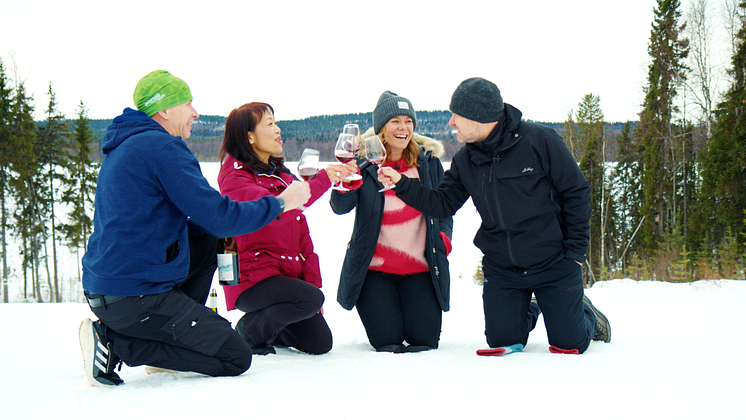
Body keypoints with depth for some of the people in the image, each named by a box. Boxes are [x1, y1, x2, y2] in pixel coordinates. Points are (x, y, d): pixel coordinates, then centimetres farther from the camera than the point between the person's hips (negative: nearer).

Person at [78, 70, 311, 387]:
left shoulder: (123, 148, 18)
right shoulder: (163, 148, -14)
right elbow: (219, 217, -16)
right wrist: (281, 203, -2)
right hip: (135, 298, -10)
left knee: (208, 242, 24)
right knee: (236, 357, -5)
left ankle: (169, 344, 13)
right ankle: (114, 342, -8)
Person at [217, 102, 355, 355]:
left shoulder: (281, 174, 16)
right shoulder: (235, 177, -11)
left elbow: (301, 233, 14)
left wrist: (313, 280, 5)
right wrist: (323, 180, -34)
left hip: (289, 274, 8)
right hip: (252, 277, -8)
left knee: (320, 343, 0)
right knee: (311, 299, -30)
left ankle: (268, 328, 26)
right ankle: (250, 330, -5)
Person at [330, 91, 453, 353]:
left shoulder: (427, 160, 3)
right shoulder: (363, 160, -5)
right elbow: (341, 207, -18)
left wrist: (443, 235, -5)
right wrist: (347, 181, -38)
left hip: (420, 267, 2)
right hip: (374, 267, -2)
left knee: (425, 337, -8)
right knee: (386, 340, -11)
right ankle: (378, 302, 24)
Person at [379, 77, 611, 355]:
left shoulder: (540, 141, -15)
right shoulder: (465, 161, 0)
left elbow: (576, 192, -9)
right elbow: (442, 204, 1)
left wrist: (575, 250, -9)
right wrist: (401, 183, -12)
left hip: (554, 264, -4)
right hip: (501, 270, 4)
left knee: (569, 345, 1)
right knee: (502, 342, 1)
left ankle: (584, 313, 35)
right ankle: (525, 316, 34)